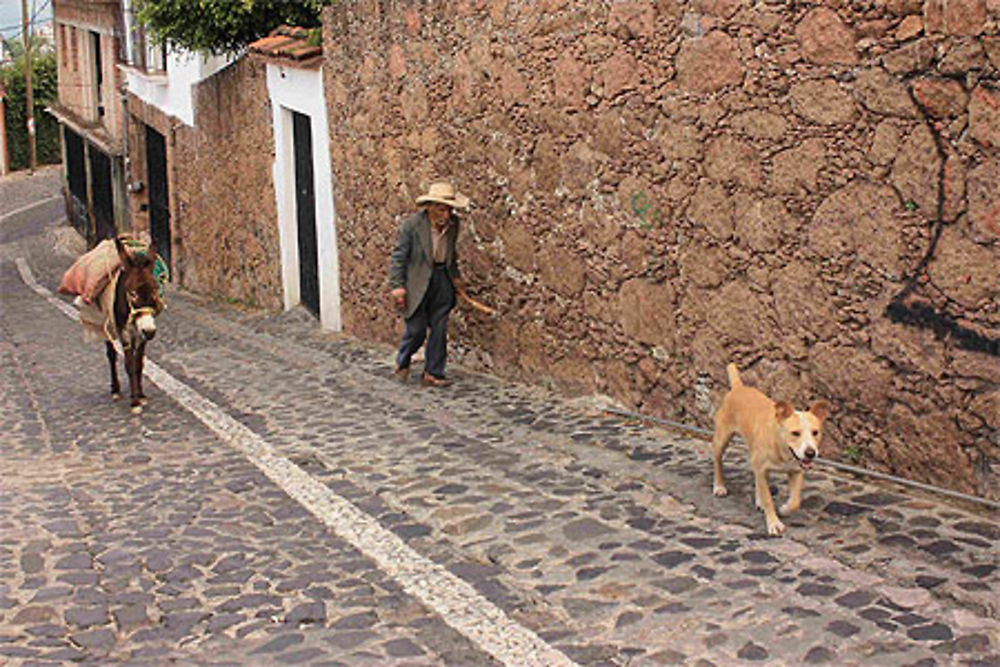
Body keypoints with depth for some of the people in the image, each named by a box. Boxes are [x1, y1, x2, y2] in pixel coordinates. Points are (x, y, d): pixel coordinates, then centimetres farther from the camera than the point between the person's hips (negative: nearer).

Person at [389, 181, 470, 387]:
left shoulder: (453, 223, 1)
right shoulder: (411, 224, -15)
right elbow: (398, 256, -11)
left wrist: (455, 276, 15)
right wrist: (397, 286, -14)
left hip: (442, 281, 5)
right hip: (417, 283, -5)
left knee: (439, 330, 5)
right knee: (416, 329, 0)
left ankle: (433, 373, 15)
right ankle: (402, 363, 28)